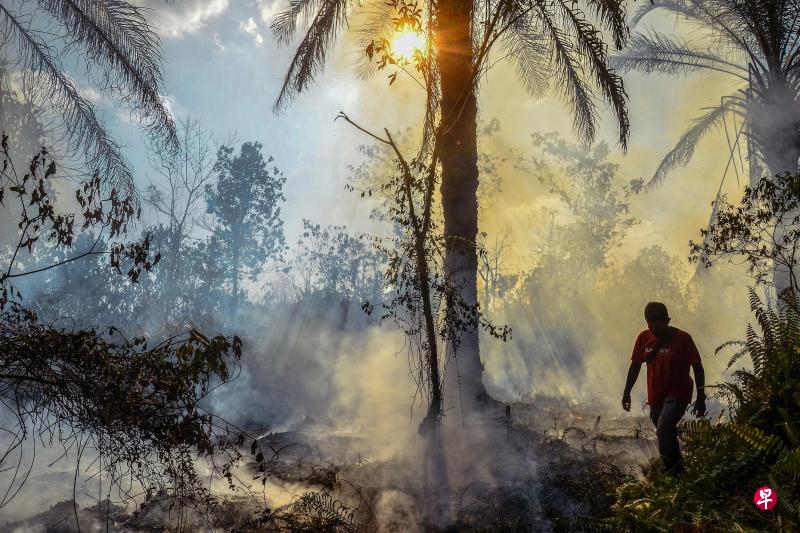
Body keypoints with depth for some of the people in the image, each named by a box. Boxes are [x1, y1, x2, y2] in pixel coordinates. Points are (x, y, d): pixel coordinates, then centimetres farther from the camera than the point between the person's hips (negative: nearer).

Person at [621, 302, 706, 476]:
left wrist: (701, 398, -6)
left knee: (664, 430, -25)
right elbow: (635, 365, 10)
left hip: (678, 394, -5)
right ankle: (679, 472, 34)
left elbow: (697, 368, -5)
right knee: (667, 435, 16)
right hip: (655, 397, 6)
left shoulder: (682, 338, -12)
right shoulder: (643, 338, 0)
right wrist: (627, 393, 8)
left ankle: (672, 473, -18)